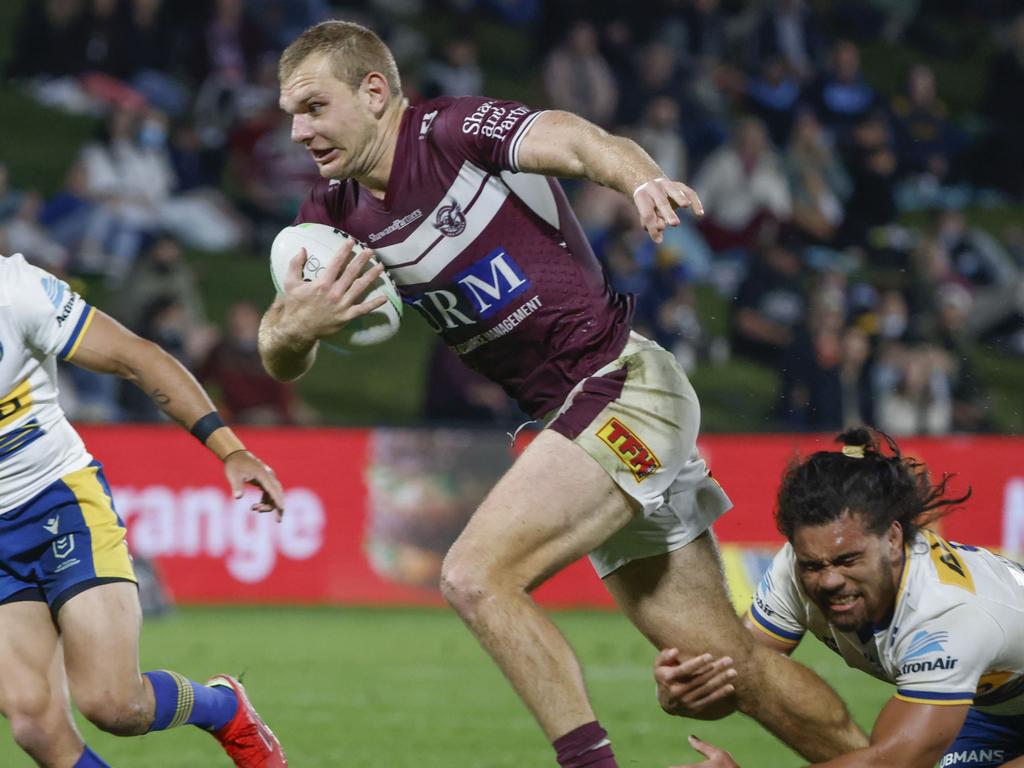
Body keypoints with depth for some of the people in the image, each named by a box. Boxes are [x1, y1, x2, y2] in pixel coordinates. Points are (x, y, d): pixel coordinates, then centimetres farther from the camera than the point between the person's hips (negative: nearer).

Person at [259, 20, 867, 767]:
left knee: (476, 575, -22)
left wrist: (642, 180, -53)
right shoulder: (336, 215, 7)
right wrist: (292, 328, -19)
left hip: (621, 383, -8)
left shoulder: (457, 132, -13)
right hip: (571, 418, 8)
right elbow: (281, 363, 6)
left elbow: (582, 143, -30)